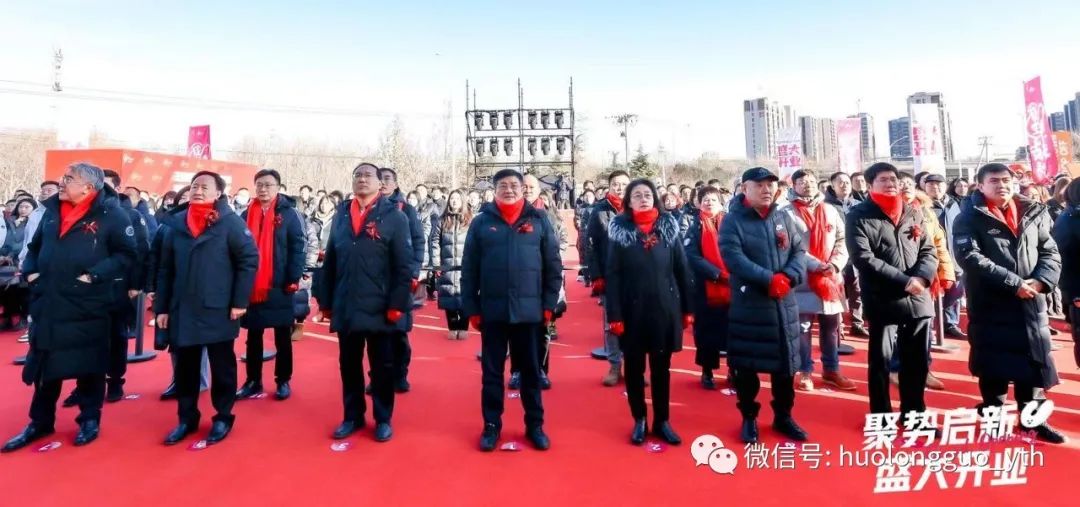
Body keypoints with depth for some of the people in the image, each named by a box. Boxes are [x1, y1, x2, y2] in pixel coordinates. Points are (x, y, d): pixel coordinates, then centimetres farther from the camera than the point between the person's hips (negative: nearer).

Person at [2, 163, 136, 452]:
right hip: (47, 305, 6)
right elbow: (34, 246, 23)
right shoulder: (52, 211, 10)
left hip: (87, 308, -5)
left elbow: (127, 254, -10)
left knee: (89, 366, 7)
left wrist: (95, 275, -17)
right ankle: (40, 422, 30)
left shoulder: (110, 215, -9)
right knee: (44, 366, 15)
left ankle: (89, 419, 22)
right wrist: (30, 271, 7)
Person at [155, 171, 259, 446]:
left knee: (222, 367, 7)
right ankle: (187, 418, 28)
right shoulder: (176, 223, 8)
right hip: (182, 311, 4)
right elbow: (165, 268, 11)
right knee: (185, 368, 13)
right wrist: (162, 307, 8)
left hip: (218, 310, -4)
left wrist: (240, 301, -11)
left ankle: (223, 418, 21)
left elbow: (249, 259, -9)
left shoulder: (230, 221, -5)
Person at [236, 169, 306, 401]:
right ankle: (253, 381, 23)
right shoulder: (246, 215, 9)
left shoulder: (290, 213, -3)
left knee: (282, 336, 7)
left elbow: (298, 247, -8)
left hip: (278, 286, -4)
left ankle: (283, 381, 17)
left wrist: (293, 279, -14)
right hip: (251, 286, 4)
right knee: (253, 336, 12)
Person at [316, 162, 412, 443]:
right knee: (349, 365, 14)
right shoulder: (341, 215, 11)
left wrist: (397, 304, -13)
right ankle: (353, 416, 30)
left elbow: (404, 265, -8)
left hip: (380, 308, -4)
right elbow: (330, 262, 11)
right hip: (345, 307, 4)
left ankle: (383, 419, 23)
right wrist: (326, 301, 8)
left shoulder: (394, 216, -3)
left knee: (382, 366, 8)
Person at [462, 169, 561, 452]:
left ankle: (535, 425, 25)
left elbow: (553, 266, 3)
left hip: (529, 310, 0)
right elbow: (468, 269, 2)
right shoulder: (481, 222, 2)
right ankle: (491, 425, 25)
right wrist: (471, 308, -1)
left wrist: (549, 304, -1)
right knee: (492, 371, 10)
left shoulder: (539, 220, 3)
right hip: (492, 311, 0)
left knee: (531, 370, 11)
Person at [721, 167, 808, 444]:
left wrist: (788, 277, -15)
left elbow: (799, 250, 5)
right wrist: (770, 279, -23)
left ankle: (783, 416, 31)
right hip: (748, 305, -4)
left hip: (784, 304, 5)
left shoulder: (784, 218, 10)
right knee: (746, 365, 4)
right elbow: (733, 257, -18)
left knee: (785, 362, 13)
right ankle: (749, 418, 22)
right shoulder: (732, 221, -6)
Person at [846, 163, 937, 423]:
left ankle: (914, 413, 30)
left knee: (918, 360, 14)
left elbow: (929, 251, 9)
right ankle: (881, 418, 19)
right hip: (883, 301, -5)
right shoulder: (859, 216, -4)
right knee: (881, 360, 5)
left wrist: (920, 277, -11)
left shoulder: (913, 213, 13)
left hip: (918, 299, 5)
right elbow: (863, 258, -14)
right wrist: (904, 281, -17)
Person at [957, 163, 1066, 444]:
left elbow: (1051, 252, 9)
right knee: (993, 367, 5)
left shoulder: (1034, 213, 11)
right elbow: (970, 257, -17)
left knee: (1034, 364, 12)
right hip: (990, 306, -4)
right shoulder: (970, 218, -5)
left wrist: (1040, 281, -10)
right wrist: (1013, 283, -20)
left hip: (1031, 305, 4)